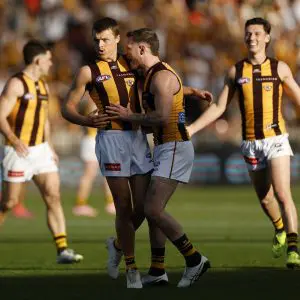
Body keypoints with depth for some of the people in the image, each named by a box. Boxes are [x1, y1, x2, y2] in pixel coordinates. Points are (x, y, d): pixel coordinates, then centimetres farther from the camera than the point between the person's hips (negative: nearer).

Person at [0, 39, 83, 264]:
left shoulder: (43, 86, 13)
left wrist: (50, 147, 21)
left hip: (41, 150, 7)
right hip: (19, 151, -7)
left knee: (54, 197, -5)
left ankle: (62, 250, -8)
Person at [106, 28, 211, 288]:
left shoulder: (162, 76, -14)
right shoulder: (151, 76, 18)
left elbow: (162, 118, -24)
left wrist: (129, 116, -12)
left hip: (175, 149, -11)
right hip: (163, 149, 11)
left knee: (153, 209, -16)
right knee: (153, 210, 11)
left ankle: (194, 260, -7)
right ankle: (158, 272, 16)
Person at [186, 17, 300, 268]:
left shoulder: (280, 68, 0)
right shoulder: (236, 71, 5)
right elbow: (219, 107, 9)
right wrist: (190, 129, 2)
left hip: (276, 139, -3)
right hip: (251, 143, 3)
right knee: (265, 198, 13)